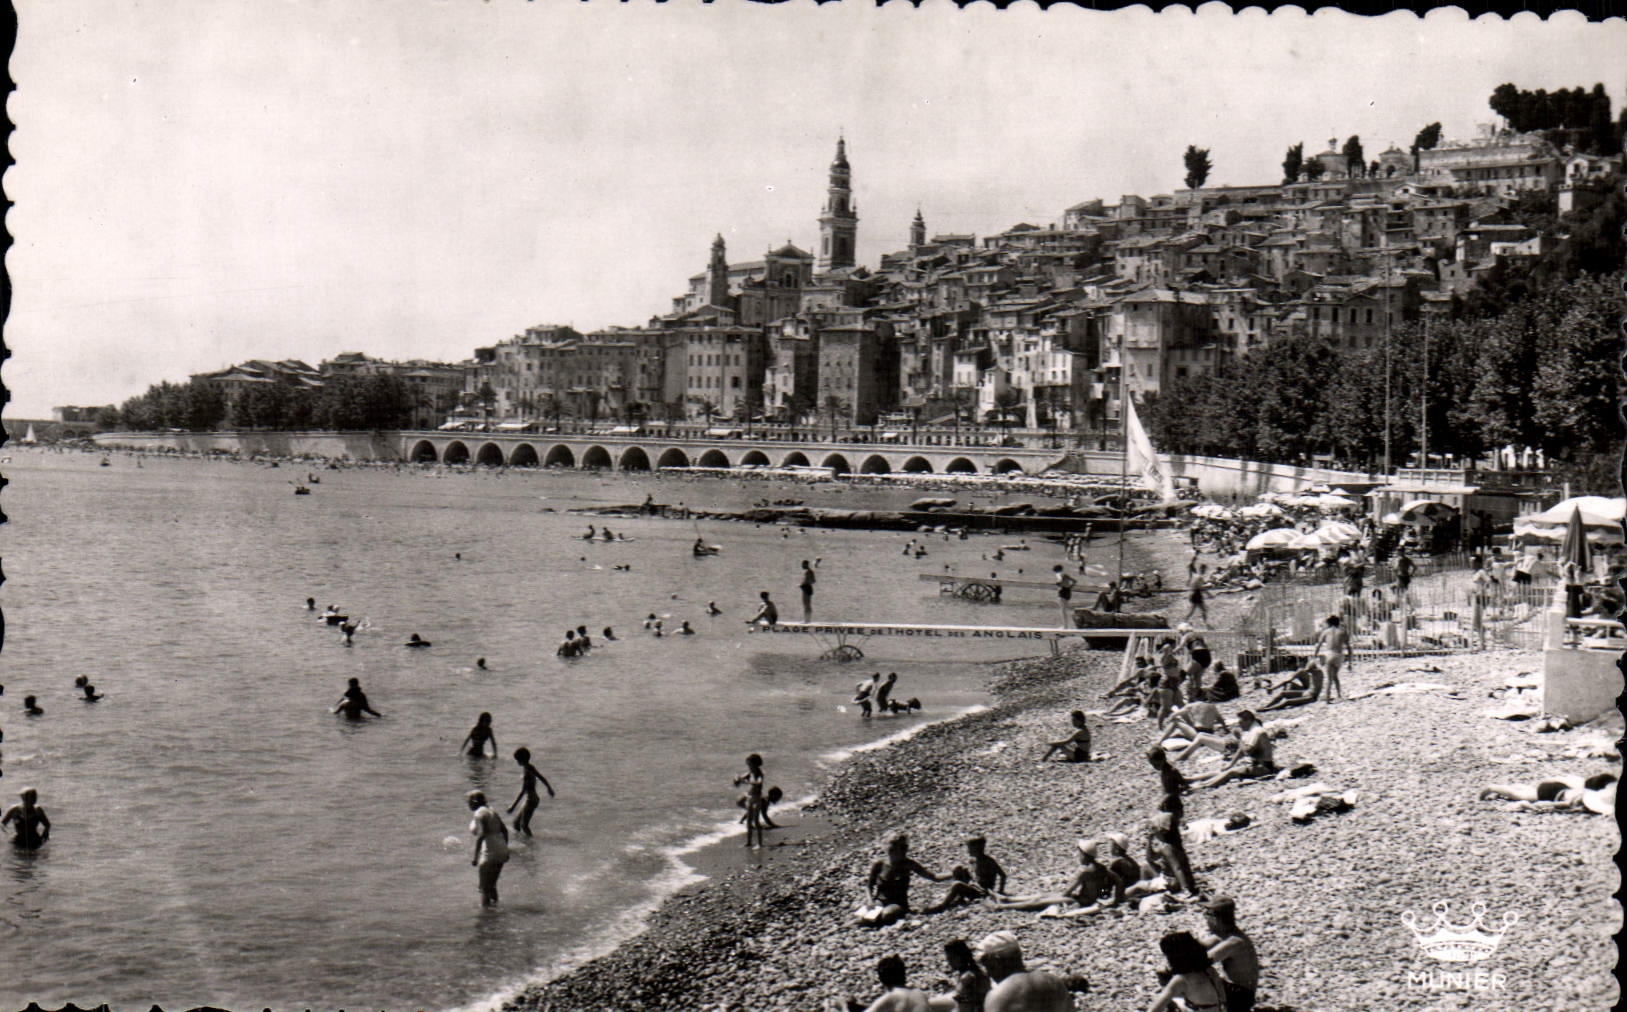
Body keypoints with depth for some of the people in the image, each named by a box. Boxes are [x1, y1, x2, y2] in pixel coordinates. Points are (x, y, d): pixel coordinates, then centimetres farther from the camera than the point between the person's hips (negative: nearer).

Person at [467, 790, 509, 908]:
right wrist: (505, 850, 22)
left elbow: (481, 835, -22)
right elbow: (504, 830, 15)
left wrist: (475, 856, -23)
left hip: (489, 854, -9)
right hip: (501, 852, 9)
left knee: (484, 889, -2)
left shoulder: (479, 814, -11)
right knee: (492, 885, 19)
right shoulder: (491, 812, 15)